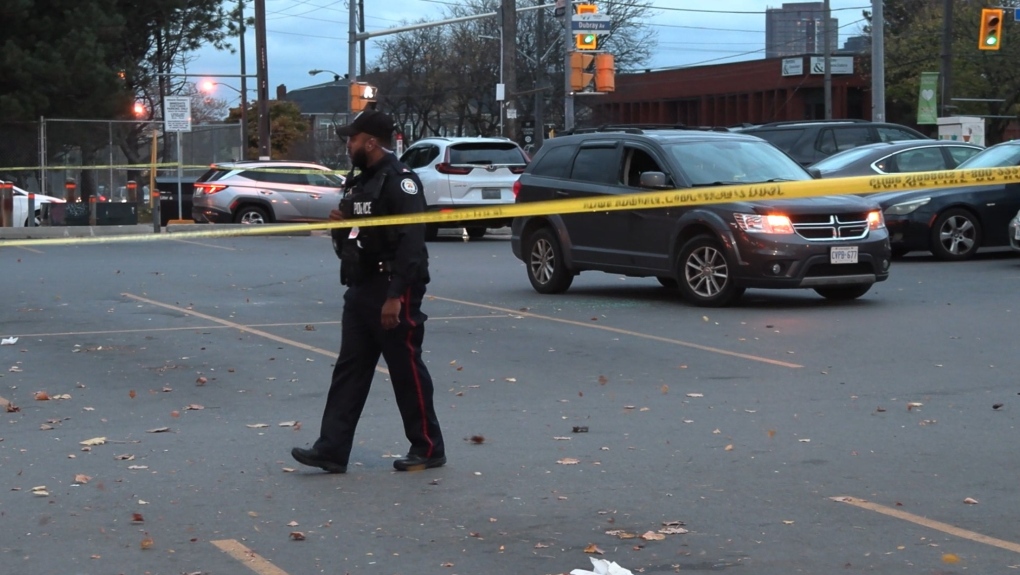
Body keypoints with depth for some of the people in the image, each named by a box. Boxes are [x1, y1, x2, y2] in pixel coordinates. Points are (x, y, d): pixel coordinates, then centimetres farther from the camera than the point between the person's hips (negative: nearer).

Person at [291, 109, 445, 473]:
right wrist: (340, 226, 2)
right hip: (360, 290, 10)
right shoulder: (359, 183, 17)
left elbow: (412, 242, -22)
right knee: (349, 370, 6)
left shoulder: (399, 181, -14)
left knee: (407, 371, -1)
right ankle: (332, 450, 7)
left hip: (392, 292, -9)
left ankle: (428, 450, 10)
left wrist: (395, 296, -26)